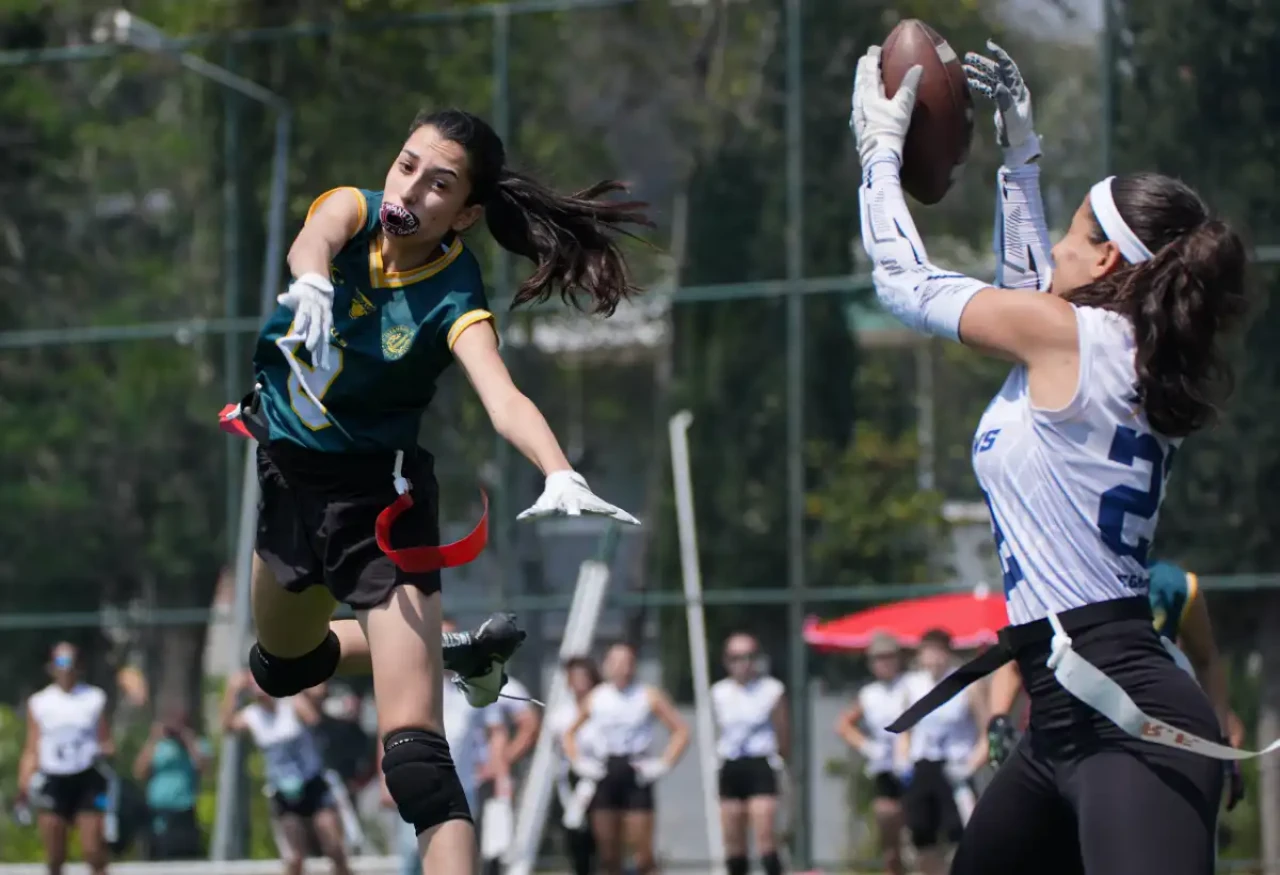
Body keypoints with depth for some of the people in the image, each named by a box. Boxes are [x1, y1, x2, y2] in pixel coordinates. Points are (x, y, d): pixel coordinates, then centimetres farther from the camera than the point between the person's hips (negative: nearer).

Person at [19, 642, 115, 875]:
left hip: (88, 779, -1)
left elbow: (106, 742, 11)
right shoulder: (39, 703, 9)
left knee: (93, 851, -8)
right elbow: (31, 750, 9)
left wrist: (106, 749, -12)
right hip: (52, 781, 1)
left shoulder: (95, 698, 8)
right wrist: (24, 781, -3)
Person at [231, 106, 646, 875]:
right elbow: (317, 237, -37)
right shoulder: (356, 211, -14)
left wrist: (562, 475, -60)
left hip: (377, 497, -6)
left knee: (413, 747, -18)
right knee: (282, 667, 30)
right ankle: (464, 653, 52)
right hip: (288, 472, 6)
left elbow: (505, 400, -40)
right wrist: (310, 285, -62)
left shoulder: (455, 301, -23)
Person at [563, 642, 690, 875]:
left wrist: (663, 763, -7)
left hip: (637, 774, -3)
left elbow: (681, 730, 1)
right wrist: (580, 763, 3)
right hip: (606, 773, 3)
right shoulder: (595, 698, 6)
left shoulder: (649, 696, -1)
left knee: (641, 848, -7)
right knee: (607, 850, 3)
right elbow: (570, 733, 16)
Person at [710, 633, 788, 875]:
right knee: (733, 843, 5)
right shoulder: (719, 692, 8)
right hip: (730, 768, 4)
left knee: (765, 837, -14)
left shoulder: (772, 690, -2)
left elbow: (783, 734, 3)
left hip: (761, 766, -4)